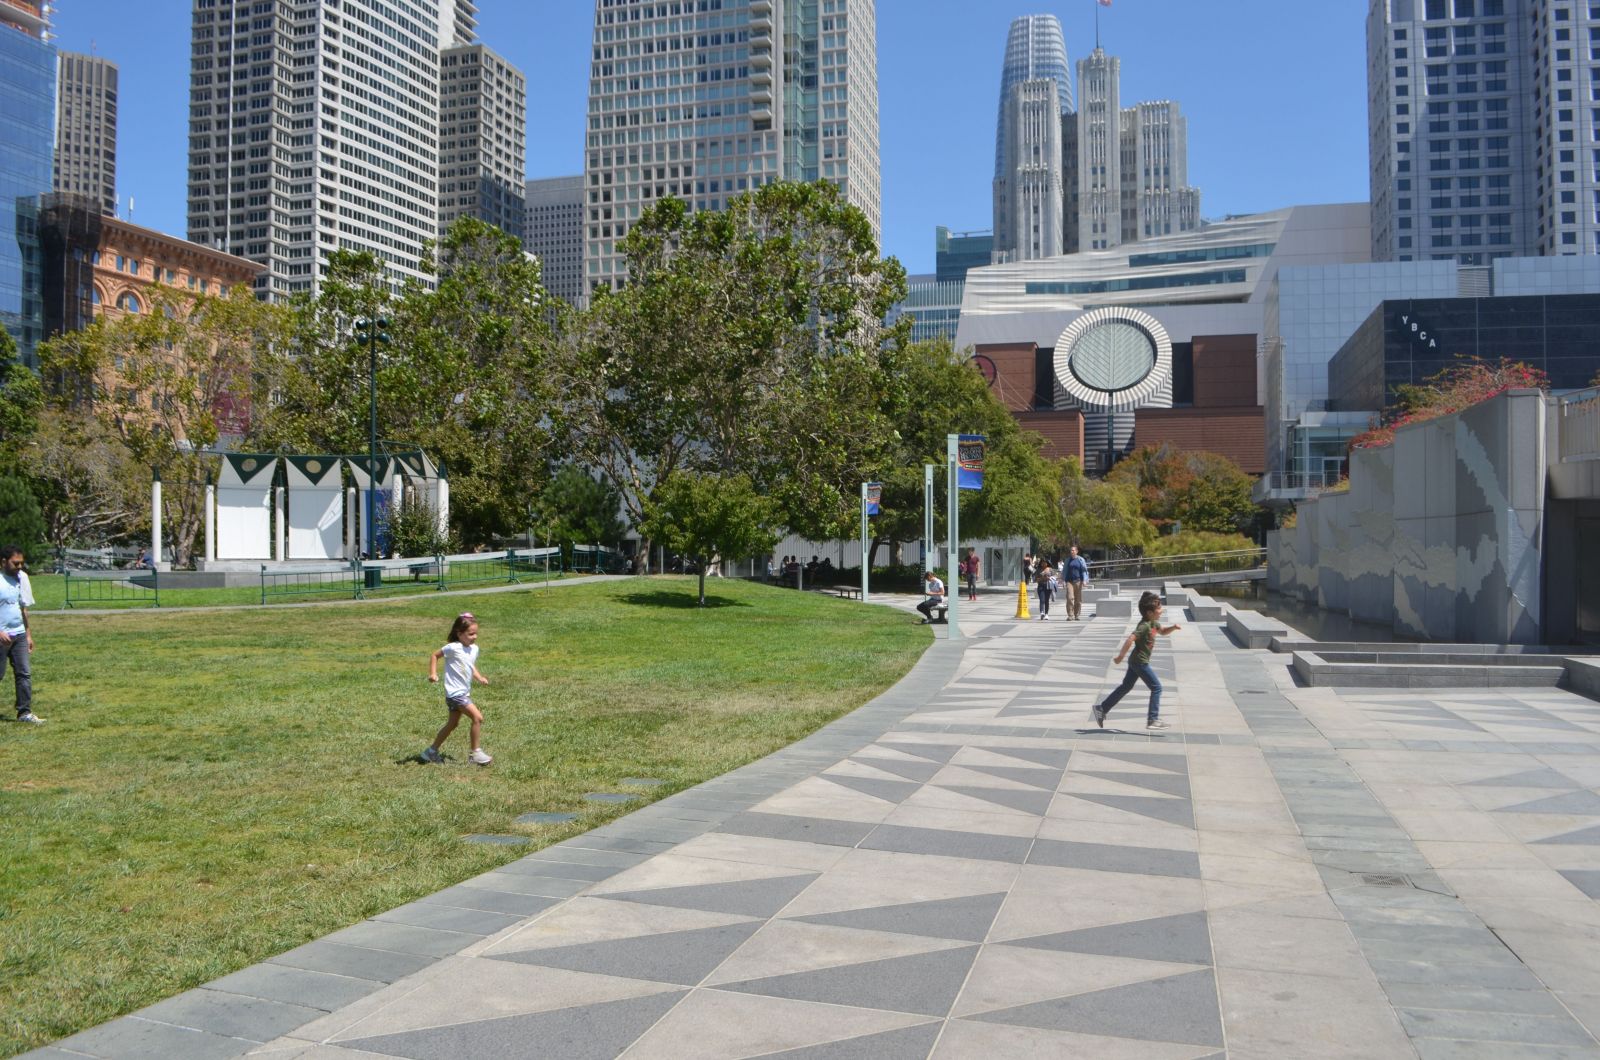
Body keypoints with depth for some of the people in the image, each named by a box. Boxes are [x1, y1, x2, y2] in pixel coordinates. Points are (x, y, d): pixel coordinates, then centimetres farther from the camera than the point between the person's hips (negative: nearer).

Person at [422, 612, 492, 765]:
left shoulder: (474, 649, 5)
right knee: (478, 717, -15)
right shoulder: (453, 648, -17)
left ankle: (432, 751, 32)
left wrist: (479, 677, 3)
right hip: (455, 693, -9)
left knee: (453, 724, 18)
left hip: (464, 692, 9)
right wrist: (433, 673, -15)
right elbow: (434, 655, -5)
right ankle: (475, 753, -5)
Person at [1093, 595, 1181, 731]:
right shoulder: (1144, 626, -22)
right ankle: (1153, 720, -4)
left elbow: (1162, 631, 26)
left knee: (1126, 686, 16)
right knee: (1156, 687, -5)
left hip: (1135, 662, 10)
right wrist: (1121, 656, -29)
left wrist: (1173, 627, 7)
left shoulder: (1153, 623, 9)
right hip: (1140, 662, -10)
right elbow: (1130, 639, -31)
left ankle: (1102, 709, 20)